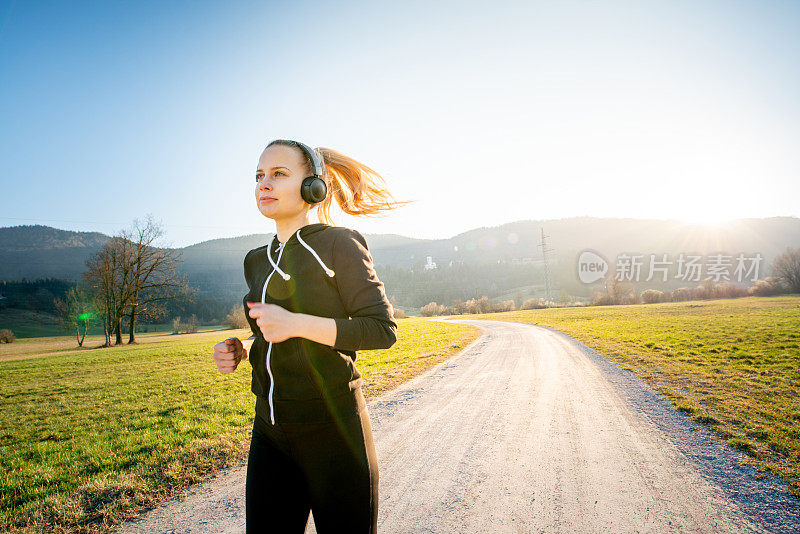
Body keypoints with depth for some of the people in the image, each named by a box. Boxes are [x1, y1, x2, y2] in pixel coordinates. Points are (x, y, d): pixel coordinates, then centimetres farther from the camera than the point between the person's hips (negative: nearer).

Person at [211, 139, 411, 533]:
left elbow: (383, 330, -14)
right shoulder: (257, 262, 11)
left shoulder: (338, 244, -8)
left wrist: (296, 324, -21)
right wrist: (242, 350, 0)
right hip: (270, 430, 6)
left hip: (332, 430, -5)